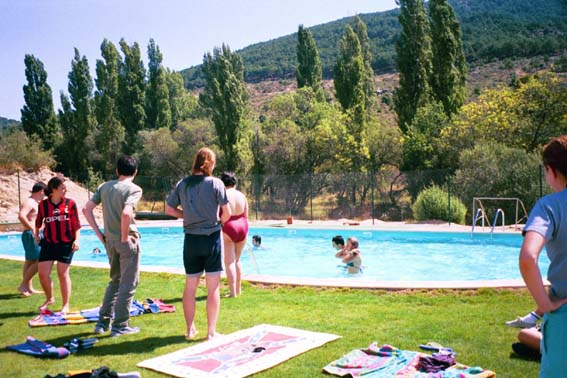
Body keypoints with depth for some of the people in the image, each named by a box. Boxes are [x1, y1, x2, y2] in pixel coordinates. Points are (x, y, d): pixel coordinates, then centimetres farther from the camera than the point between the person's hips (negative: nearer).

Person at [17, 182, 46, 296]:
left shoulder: (34, 203, 17)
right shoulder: (29, 202, -14)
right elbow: (21, 216, -30)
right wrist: (32, 228, -26)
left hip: (33, 235, 10)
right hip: (30, 235, -10)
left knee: (30, 262, 13)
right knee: (39, 261, -10)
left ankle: (29, 288, 19)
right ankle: (23, 285, -4)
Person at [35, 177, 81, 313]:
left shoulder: (70, 203, -3)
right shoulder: (43, 204, 1)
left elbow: (76, 224, -3)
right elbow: (38, 222, 18)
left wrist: (76, 240, -12)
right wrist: (37, 235, 25)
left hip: (66, 244, -2)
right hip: (48, 243, 2)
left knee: (63, 274, 2)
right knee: (42, 273, 1)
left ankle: (65, 305, 15)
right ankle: (49, 299, 26)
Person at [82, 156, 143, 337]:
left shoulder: (105, 186, 7)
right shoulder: (134, 188, -12)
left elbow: (86, 209, 5)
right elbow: (126, 213, -28)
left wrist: (99, 234, 8)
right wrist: (125, 237, -16)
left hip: (109, 240, 6)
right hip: (127, 241, -6)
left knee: (115, 281, 21)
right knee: (128, 284, 5)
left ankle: (103, 322, 24)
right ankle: (120, 325, 11)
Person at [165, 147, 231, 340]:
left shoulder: (182, 184, 3)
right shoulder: (216, 183, -8)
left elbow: (169, 209, 7)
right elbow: (227, 214, -9)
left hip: (191, 239, 4)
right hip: (211, 238, -3)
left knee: (190, 286, 14)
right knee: (213, 287, 5)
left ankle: (190, 329, 23)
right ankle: (211, 331, 10)